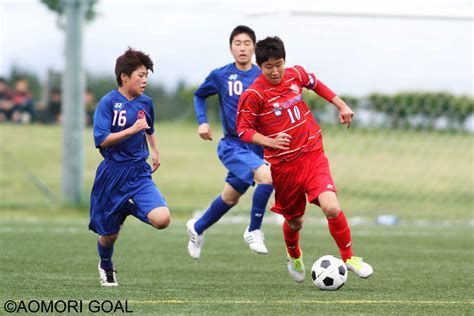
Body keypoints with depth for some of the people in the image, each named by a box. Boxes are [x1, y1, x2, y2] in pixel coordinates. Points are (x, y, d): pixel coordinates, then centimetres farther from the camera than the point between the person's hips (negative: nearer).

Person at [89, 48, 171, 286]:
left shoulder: (145, 102, 5)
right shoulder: (108, 102, -12)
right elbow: (102, 140, -20)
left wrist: (155, 150, 28)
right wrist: (132, 130, -26)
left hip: (139, 173, 4)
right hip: (113, 174, -3)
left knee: (162, 219, -20)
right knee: (109, 233, 8)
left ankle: (130, 208, 12)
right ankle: (106, 266, 42)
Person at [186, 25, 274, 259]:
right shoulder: (220, 76, -3)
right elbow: (199, 95, 16)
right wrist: (202, 121, 2)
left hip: (257, 146, 4)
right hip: (232, 145, -4)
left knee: (231, 197, 16)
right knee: (266, 177, -28)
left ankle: (197, 228, 42)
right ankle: (253, 231, -12)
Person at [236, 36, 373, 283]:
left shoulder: (296, 75, 0)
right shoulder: (254, 95, -14)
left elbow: (315, 84, 23)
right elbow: (243, 130, -10)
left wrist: (341, 106, 21)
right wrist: (270, 142, -25)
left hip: (313, 156, 2)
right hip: (284, 166, -2)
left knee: (331, 208, -19)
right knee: (294, 221, 13)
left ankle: (349, 257, 0)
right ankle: (294, 256, 47)